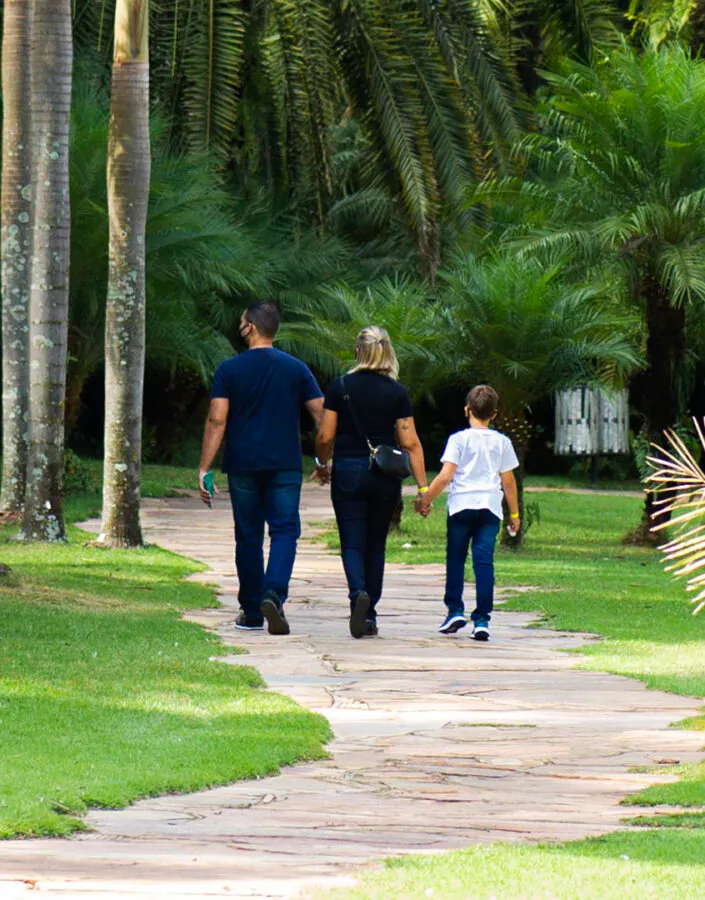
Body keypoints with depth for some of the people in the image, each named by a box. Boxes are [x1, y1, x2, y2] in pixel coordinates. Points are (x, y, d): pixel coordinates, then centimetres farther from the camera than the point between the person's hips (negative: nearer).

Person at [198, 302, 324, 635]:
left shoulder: (229, 370, -1)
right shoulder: (296, 369, 3)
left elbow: (216, 421, -7)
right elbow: (322, 416, 2)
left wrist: (204, 468, -6)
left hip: (243, 465, 0)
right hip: (285, 465, 0)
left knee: (248, 535, 8)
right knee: (284, 530, -1)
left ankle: (252, 612, 12)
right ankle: (274, 593, -25)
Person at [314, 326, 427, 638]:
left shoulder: (340, 388, -3)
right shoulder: (397, 393, -1)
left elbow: (325, 437, -3)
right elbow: (410, 443, -3)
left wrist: (322, 464, 17)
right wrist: (423, 487, -1)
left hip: (348, 472, -2)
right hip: (386, 476, 2)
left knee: (352, 544, 0)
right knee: (376, 546, 13)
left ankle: (358, 592, -28)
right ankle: (369, 616, 15)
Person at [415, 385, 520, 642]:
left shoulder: (459, 439, -1)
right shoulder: (501, 442, 7)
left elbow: (445, 476, -8)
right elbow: (508, 481, 11)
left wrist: (425, 500, 2)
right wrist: (514, 514, 20)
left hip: (461, 505, -2)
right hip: (490, 507, 2)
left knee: (455, 559, 10)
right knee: (484, 561, -1)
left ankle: (455, 610, 5)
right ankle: (482, 618, -7)